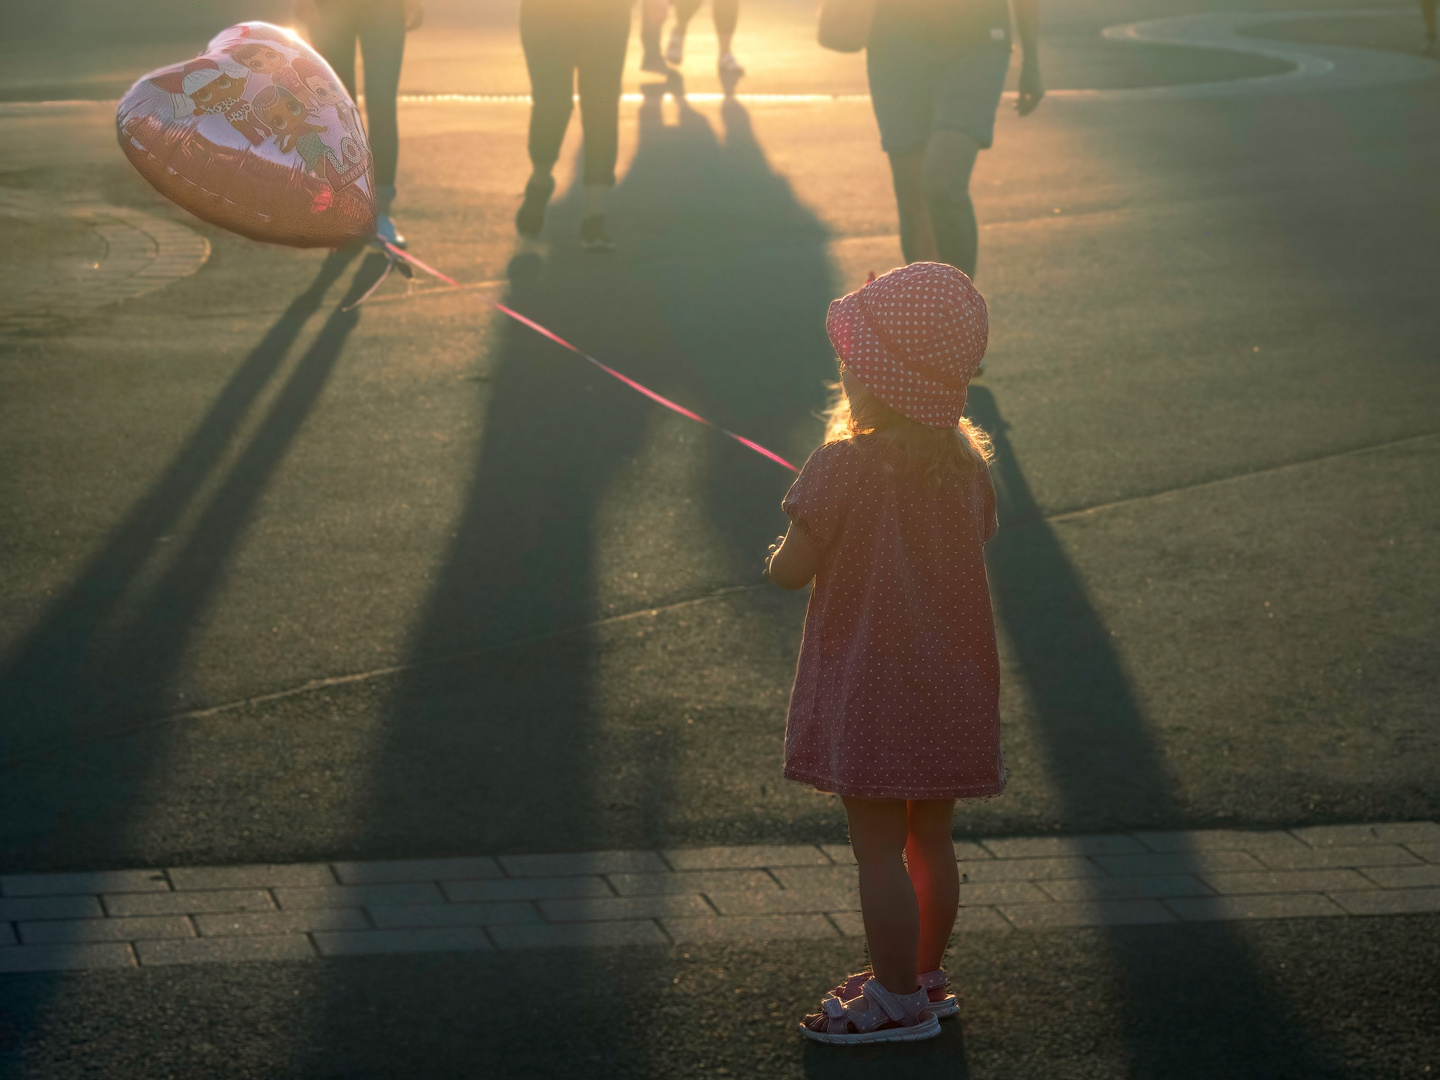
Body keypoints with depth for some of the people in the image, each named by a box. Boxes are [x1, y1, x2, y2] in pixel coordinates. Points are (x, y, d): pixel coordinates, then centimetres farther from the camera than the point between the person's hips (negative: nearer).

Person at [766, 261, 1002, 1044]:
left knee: (879, 848, 4)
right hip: (952, 687, 6)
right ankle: (924, 974, 31)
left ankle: (899, 1000, 12)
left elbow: (794, 569, -15)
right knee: (930, 840, 18)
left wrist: (778, 560, 7)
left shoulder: (843, 468, -19)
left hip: (871, 693, -6)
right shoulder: (967, 465, -1)